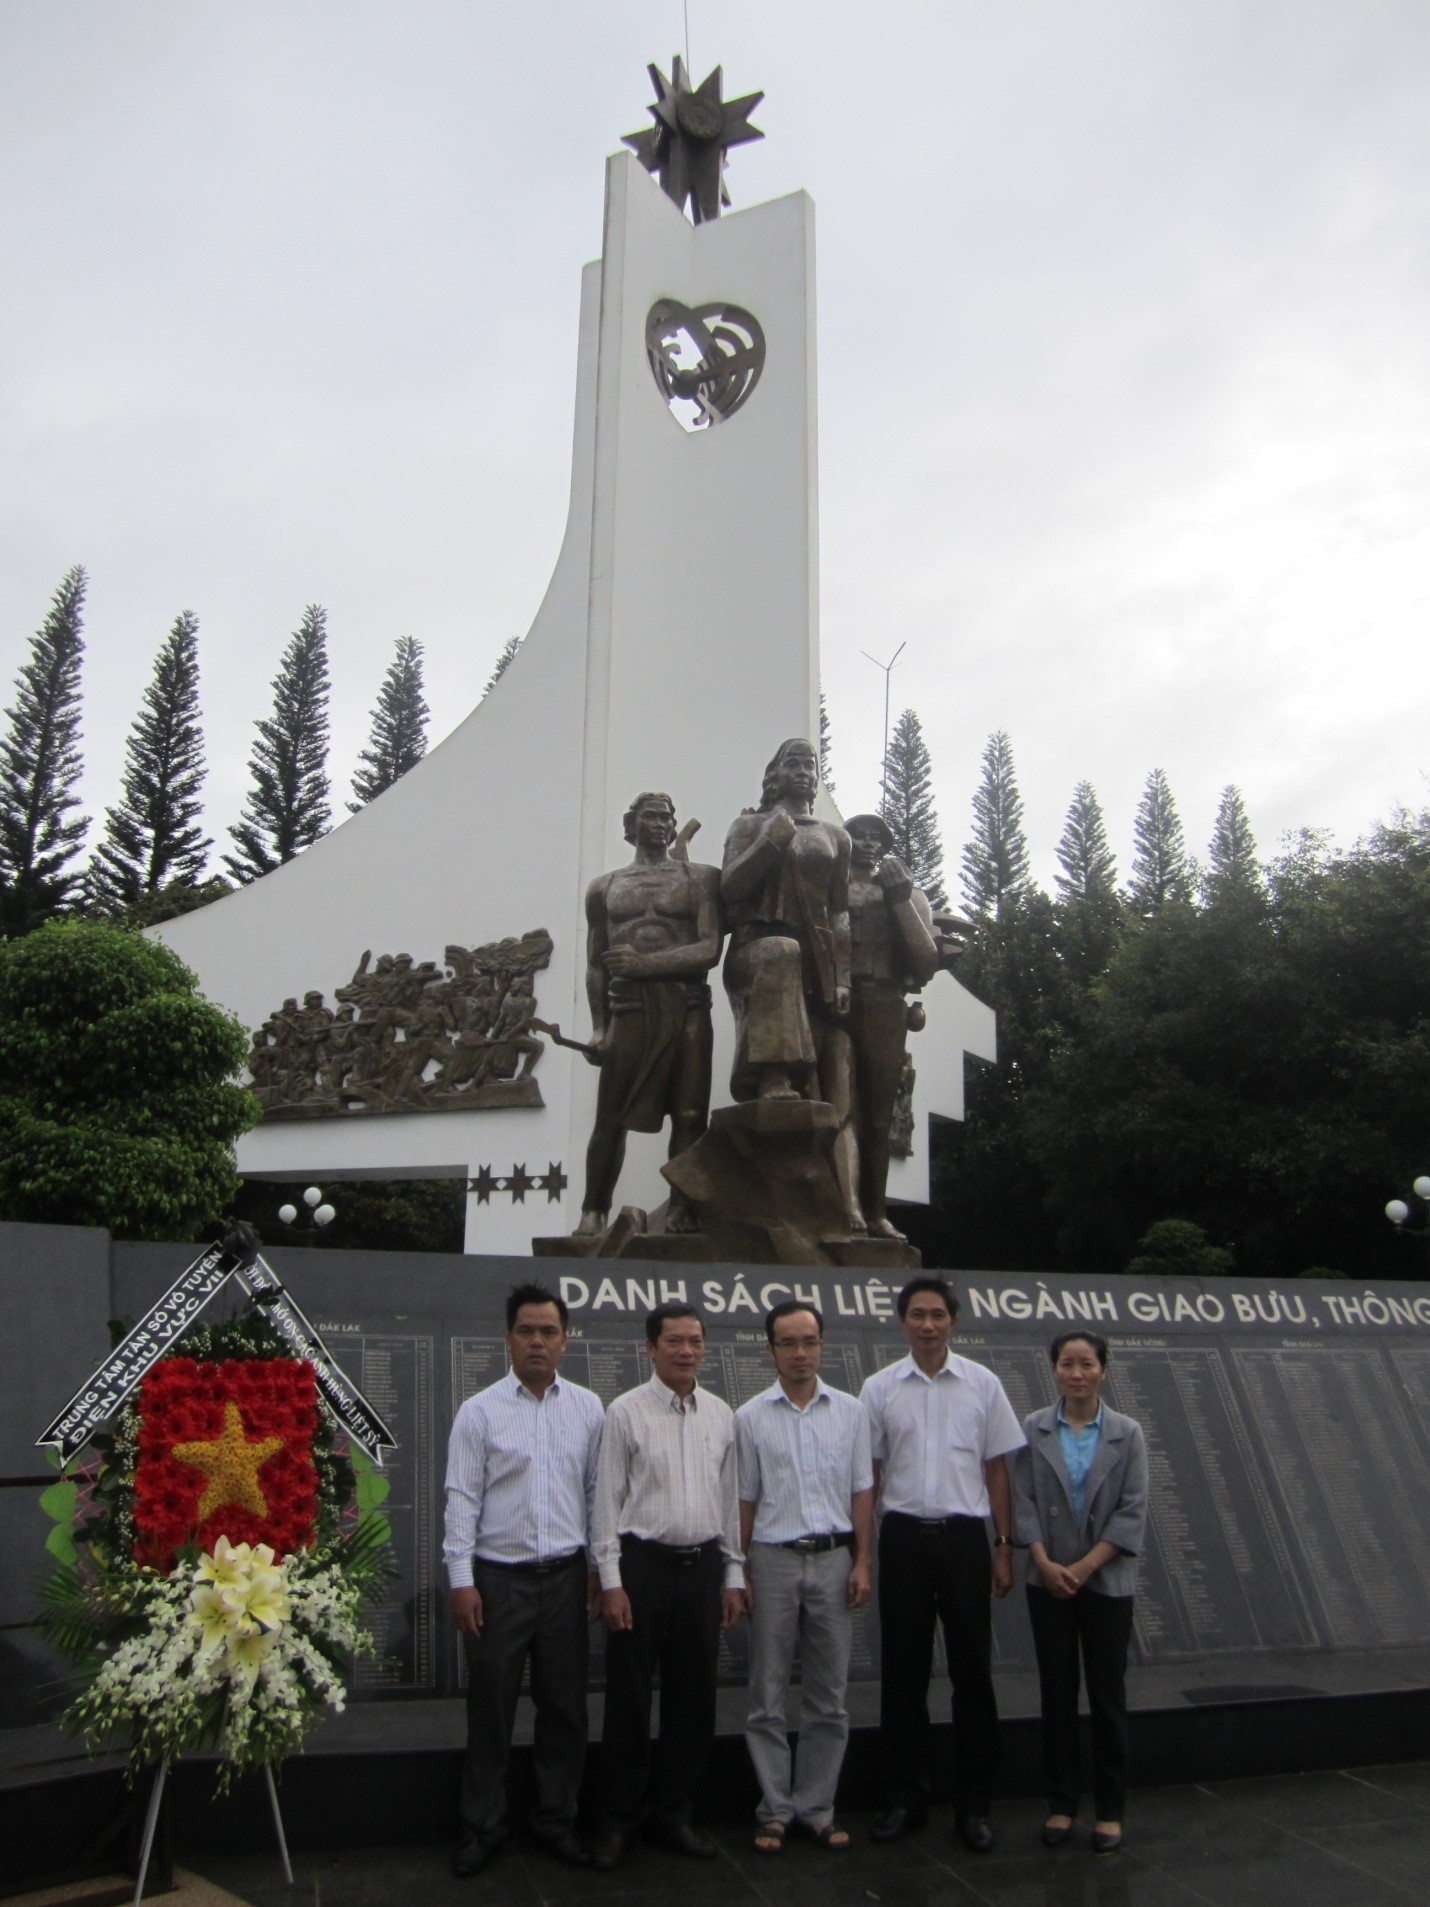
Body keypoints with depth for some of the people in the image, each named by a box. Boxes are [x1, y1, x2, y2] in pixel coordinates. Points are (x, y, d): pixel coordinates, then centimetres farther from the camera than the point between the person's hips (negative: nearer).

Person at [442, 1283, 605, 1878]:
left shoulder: (587, 1408, 5)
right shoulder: (480, 1411, -3)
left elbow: (596, 1490, 9)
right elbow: (462, 1499, -4)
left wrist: (599, 1567, 6)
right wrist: (461, 1580, -8)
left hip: (566, 1577, 3)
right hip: (498, 1578, -2)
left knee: (564, 1706, 11)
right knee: (490, 1710, 7)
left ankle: (556, 1819, 28)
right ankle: (482, 1828, 24)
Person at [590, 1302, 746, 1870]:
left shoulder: (720, 1414, 7)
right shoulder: (626, 1412, -6)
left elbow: (729, 1497, 12)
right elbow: (607, 1499, -6)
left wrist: (733, 1574, 11)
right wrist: (611, 1581, -10)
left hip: (703, 1565, 4)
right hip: (642, 1562, -4)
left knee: (694, 1696, 11)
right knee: (629, 1696, 4)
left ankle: (673, 1813, 27)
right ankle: (618, 1819, 21)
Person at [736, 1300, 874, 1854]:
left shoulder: (849, 1411, 4)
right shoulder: (750, 1417, -1)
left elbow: (862, 1491, 6)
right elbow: (744, 1500, 1)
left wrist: (862, 1563, 1)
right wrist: (739, 1572, -1)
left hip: (833, 1558, 2)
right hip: (774, 1559, -1)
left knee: (828, 1696, 9)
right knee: (768, 1695, 5)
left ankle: (817, 1808, 21)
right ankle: (774, 1810, 18)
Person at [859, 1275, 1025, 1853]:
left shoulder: (982, 1384, 2)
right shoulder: (879, 1389, 2)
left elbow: (997, 1469, 5)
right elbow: (867, 1475, 5)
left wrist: (1004, 1546, 1)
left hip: (965, 1535, 0)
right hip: (903, 1536, 0)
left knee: (972, 1670, 5)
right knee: (902, 1671, 8)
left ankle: (973, 1804, 19)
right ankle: (904, 1798, 21)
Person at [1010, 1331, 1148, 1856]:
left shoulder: (1127, 1433, -2)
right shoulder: (1033, 1429, 0)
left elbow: (1133, 1511, -6)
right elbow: (1023, 1501, -2)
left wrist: (1084, 1566, -12)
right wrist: (1045, 1563, -13)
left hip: (1107, 1581, -1)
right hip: (1048, 1581, 1)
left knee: (1107, 1695, 5)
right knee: (1057, 1694, 8)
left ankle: (1109, 1810, 18)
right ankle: (1060, 1805, 20)